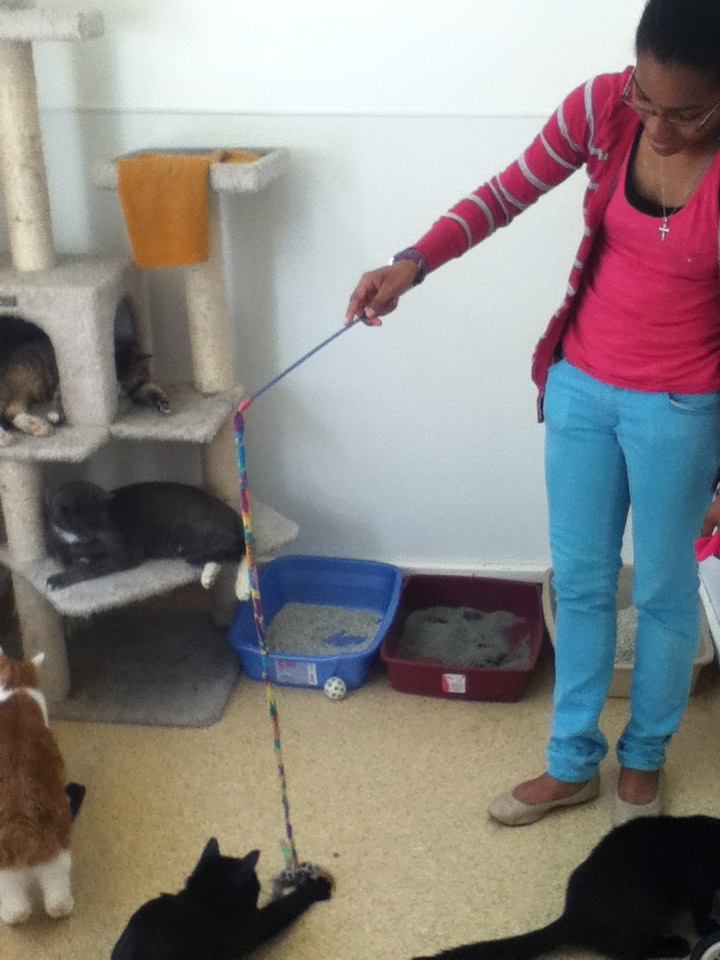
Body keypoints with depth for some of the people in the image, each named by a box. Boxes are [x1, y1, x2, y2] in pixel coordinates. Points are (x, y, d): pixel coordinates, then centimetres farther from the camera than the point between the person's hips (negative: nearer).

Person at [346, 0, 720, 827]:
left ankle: (644, 758, 39)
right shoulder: (601, 107, -11)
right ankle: (572, 763, 33)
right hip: (581, 385, 4)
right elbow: (507, 193, -1)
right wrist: (411, 264, -16)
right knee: (579, 582, 15)